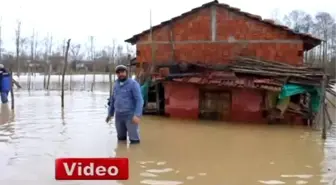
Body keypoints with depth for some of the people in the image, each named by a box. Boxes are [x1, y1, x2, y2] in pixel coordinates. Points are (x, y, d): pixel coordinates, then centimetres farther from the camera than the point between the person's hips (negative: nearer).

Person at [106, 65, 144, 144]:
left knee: (134, 139, -5)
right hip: (119, 115, 6)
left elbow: (139, 100, -16)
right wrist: (110, 113, 24)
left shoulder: (133, 84, -9)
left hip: (131, 115, -6)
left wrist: (137, 115, -25)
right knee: (121, 138, 16)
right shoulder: (116, 85, 11)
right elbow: (113, 100, 22)